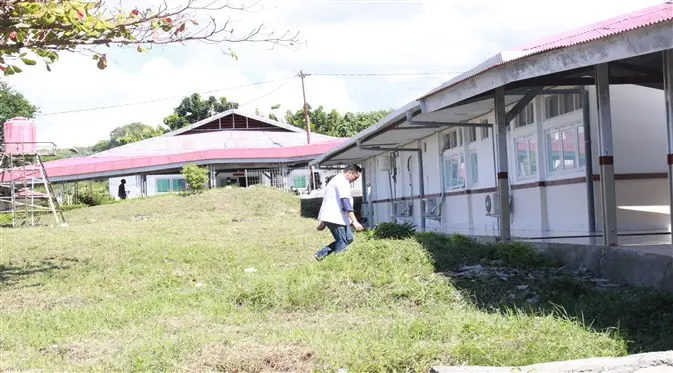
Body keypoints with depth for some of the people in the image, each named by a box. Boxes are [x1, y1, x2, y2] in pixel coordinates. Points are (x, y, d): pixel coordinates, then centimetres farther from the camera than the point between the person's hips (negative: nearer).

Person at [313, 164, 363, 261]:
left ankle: (320, 254, 11)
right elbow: (346, 203, -23)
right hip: (335, 218, -10)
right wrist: (355, 221, -28)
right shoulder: (343, 182, -13)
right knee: (342, 242, -5)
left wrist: (322, 222, 30)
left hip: (330, 216, 10)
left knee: (348, 238, 12)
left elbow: (330, 201, 27)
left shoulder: (337, 180, 22)